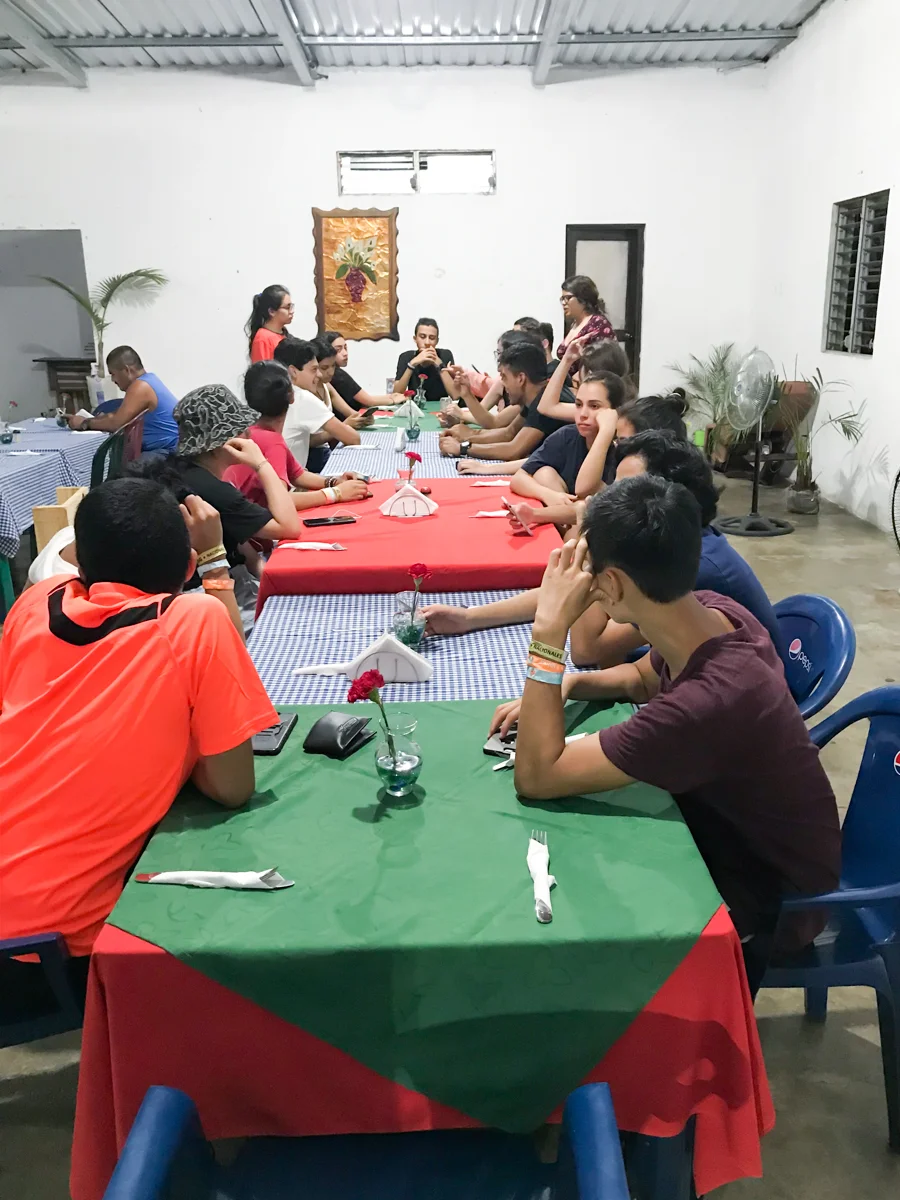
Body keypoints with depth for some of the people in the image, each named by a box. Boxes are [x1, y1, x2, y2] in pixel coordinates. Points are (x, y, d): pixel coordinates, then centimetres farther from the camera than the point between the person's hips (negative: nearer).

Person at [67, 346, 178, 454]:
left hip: (173, 451, -10)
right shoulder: (147, 379, 14)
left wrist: (84, 423, -3)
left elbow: (116, 423, -18)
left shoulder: (140, 387, -17)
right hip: (167, 448, 10)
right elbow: (119, 415, 17)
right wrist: (87, 419, 7)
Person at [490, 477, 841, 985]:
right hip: (728, 820, 7)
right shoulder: (713, 612, -17)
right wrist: (560, 689, -10)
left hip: (771, 898, -6)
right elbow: (643, 678, 7)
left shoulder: (711, 702, -40)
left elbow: (536, 776, -33)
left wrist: (548, 630, -34)